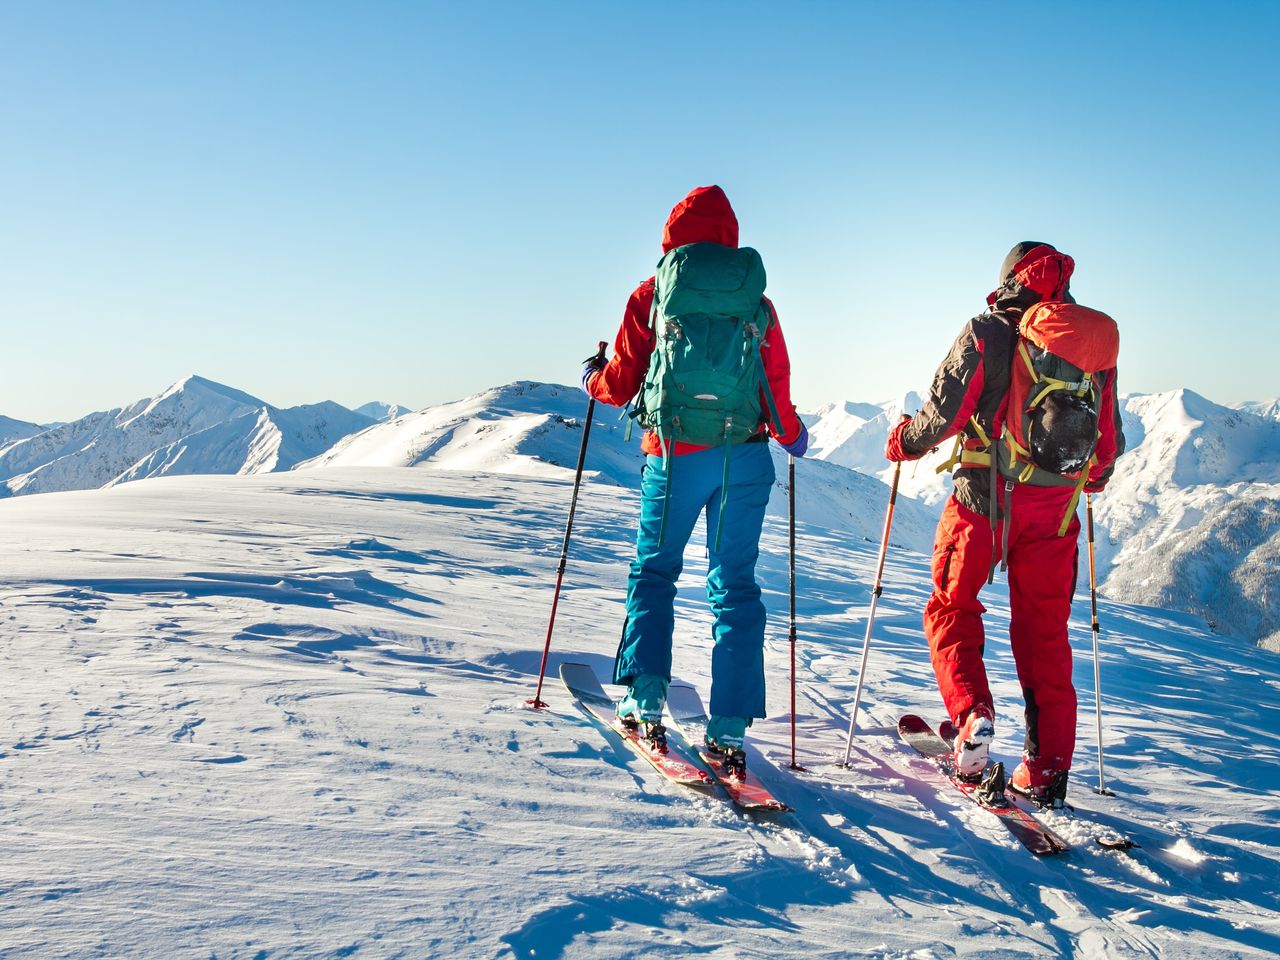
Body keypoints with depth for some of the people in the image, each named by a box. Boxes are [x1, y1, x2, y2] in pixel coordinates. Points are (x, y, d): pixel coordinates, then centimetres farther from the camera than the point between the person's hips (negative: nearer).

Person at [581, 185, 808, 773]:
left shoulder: (652, 295, 2)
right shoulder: (757, 301, 8)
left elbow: (622, 383, 3)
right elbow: (777, 388, 9)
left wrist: (593, 380, 26)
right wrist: (791, 433, 29)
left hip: (676, 453, -1)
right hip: (746, 456, 2)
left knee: (653, 572, 15)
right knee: (736, 584, 6)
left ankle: (646, 698, 4)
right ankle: (730, 728, 2)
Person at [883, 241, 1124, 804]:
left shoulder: (986, 334, -6)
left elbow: (944, 412, -9)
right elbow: (1111, 441, 11)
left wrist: (905, 442, 11)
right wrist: (1092, 478, 32)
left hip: (985, 499, -3)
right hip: (1055, 509, 4)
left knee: (952, 609, 14)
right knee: (1044, 632, 11)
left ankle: (970, 713, -8)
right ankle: (1047, 769, 12)